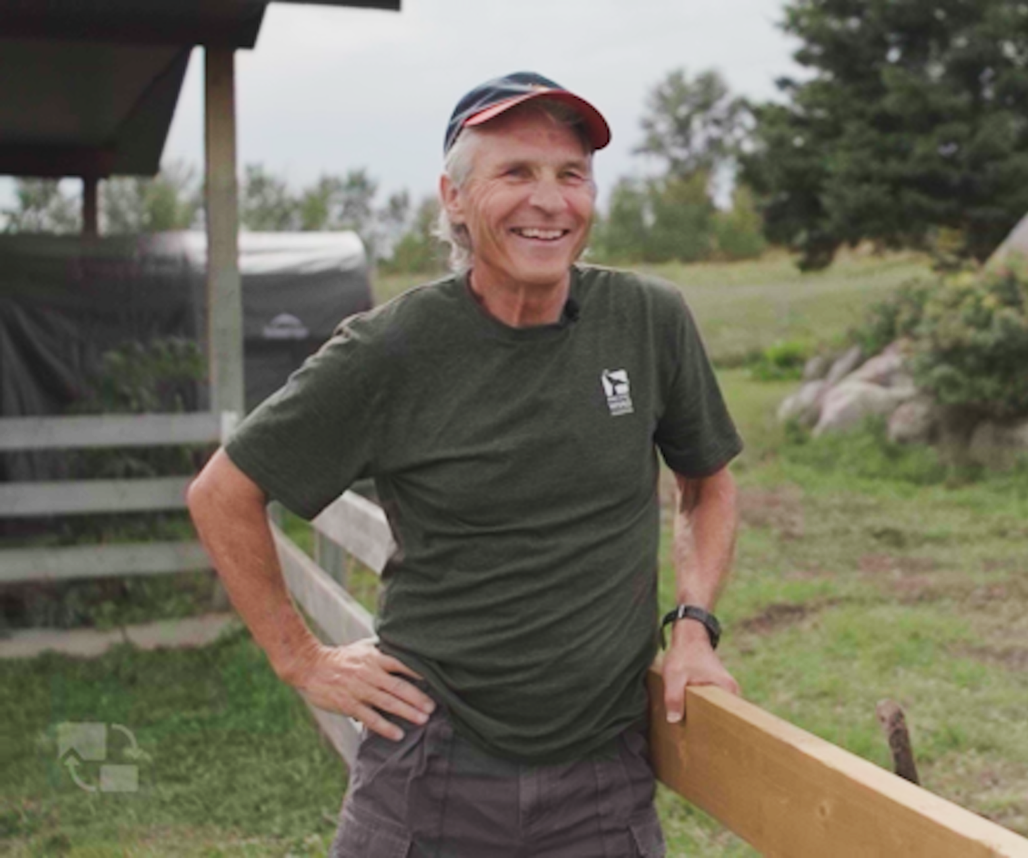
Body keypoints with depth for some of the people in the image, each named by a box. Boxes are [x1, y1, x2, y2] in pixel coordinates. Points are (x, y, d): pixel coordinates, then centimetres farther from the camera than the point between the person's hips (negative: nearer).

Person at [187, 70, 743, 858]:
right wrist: (302, 659, -1)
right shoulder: (392, 350, -11)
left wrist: (694, 624, -1)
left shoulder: (652, 322, -4)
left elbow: (708, 488, 12)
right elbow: (223, 496, -1)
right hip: (433, 762, -2)